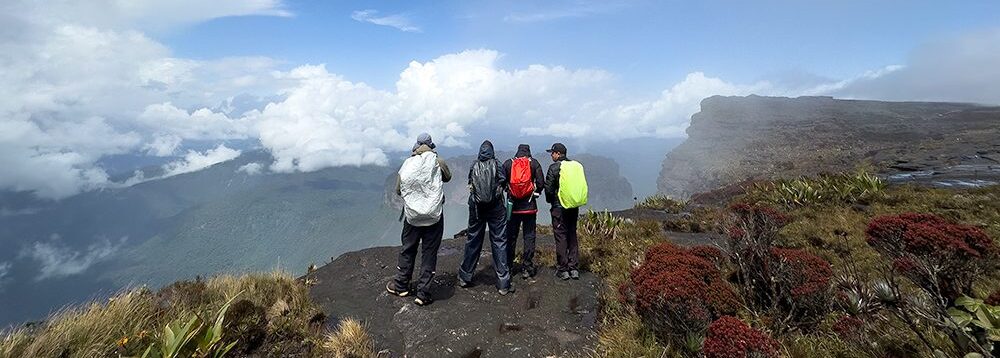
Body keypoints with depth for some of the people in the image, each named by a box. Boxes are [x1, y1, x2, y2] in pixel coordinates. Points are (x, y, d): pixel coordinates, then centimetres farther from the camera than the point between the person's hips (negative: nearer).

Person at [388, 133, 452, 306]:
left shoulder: (406, 165, -2)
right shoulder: (437, 162, -8)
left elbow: (398, 190, 5)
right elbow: (448, 177, 11)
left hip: (412, 216, 2)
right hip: (434, 216, -2)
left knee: (408, 251, 18)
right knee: (429, 254, 7)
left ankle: (401, 286, 33)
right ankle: (423, 294, 13)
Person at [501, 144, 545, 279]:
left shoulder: (508, 163, 3)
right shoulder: (534, 163, 0)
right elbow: (541, 183, -5)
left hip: (513, 205, 1)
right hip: (529, 206, -1)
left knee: (511, 237, 11)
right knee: (529, 236, 6)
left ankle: (508, 267, 18)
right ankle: (527, 268, 8)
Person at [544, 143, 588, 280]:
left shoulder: (555, 167, -11)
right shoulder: (577, 165, 7)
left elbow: (548, 188, -10)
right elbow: (582, 186, 11)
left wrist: (550, 200, 7)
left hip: (560, 207, -6)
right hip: (575, 207, 6)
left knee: (561, 237, 3)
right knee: (572, 236, 14)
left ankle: (563, 270, 8)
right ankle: (574, 269, 17)